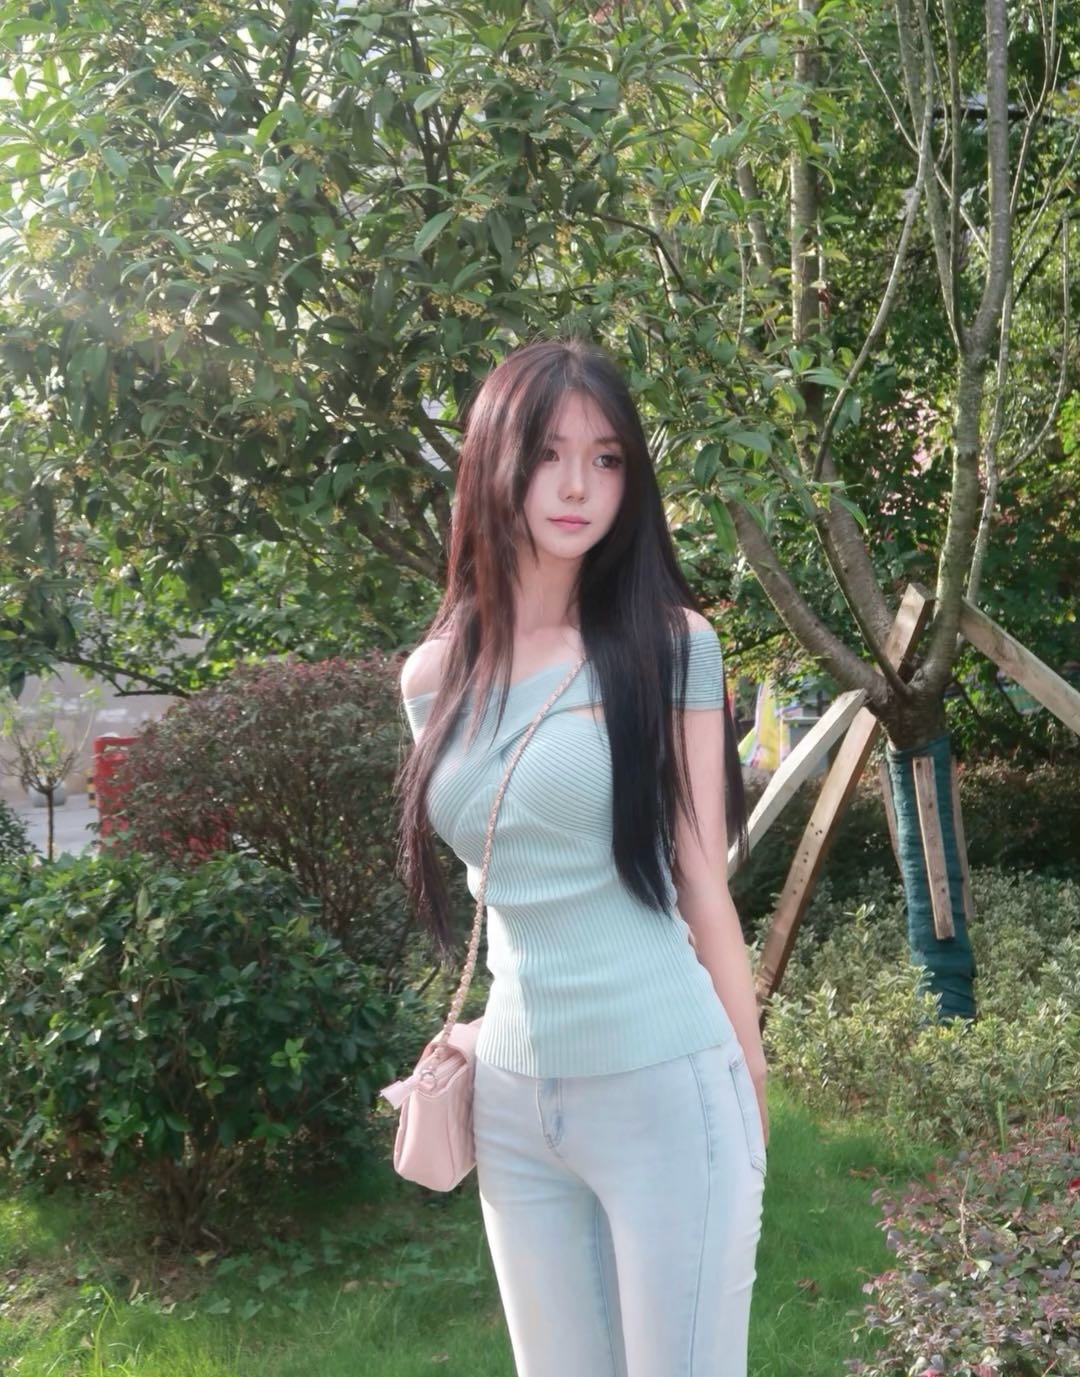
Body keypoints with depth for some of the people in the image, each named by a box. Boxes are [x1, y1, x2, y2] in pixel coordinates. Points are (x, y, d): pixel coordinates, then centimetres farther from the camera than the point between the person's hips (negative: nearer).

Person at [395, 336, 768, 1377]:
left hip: (666, 1088, -4)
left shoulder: (670, 644, -7)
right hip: (512, 1096, 4)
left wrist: (751, 1096, 1)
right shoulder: (433, 676, 4)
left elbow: (702, 883, -3)